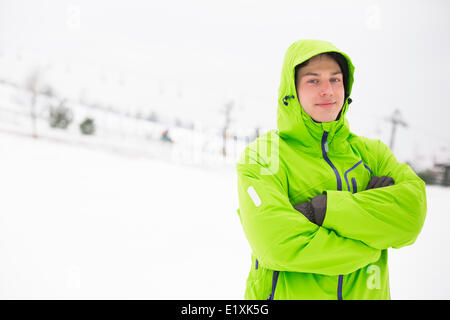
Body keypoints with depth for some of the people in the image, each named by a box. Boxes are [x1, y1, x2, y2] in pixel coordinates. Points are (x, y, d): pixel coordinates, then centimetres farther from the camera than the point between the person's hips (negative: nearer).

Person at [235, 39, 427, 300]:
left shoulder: (370, 151, 3)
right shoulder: (261, 154, -9)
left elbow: (411, 209, -14)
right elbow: (277, 245, -23)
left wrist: (318, 209, -23)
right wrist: (374, 239, -14)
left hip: (365, 293, 4)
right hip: (286, 293, -3)